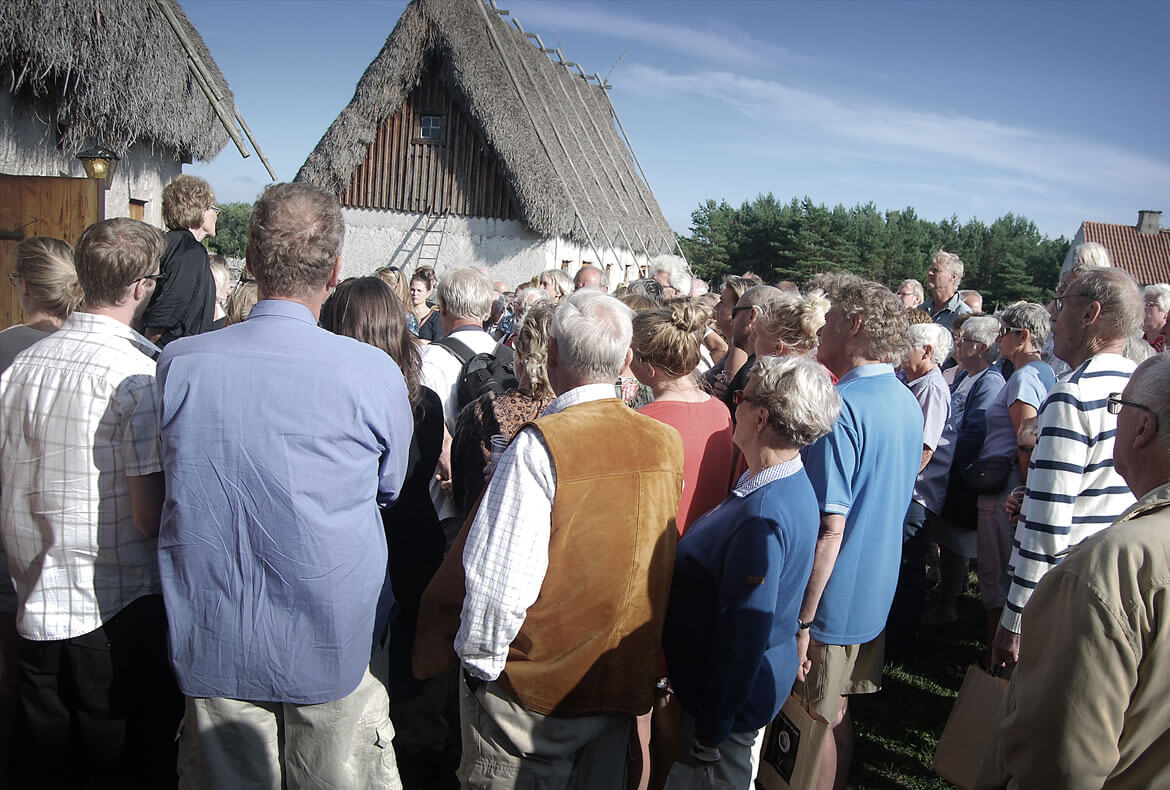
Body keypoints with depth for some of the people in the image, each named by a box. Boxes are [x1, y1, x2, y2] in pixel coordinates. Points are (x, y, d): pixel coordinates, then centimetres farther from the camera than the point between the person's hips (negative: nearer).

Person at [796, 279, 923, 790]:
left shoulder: (841, 407, -22)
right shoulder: (908, 403, 6)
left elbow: (829, 527, -25)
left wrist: (800, 620, -20)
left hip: (834, 597, -8)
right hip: (877, 594, 8)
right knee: (841, 714, 22)